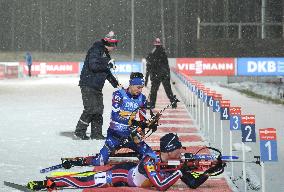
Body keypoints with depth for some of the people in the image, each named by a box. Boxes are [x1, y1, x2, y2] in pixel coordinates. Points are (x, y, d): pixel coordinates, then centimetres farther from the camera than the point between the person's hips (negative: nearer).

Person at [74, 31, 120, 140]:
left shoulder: (105, 53, 18)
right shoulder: (96, 50, -13)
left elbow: (106, 71, 27)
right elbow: (93, 66, -24)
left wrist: (115, 83, 24)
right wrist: (108, 64, -15)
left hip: (97, 86, 10)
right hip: (88, 85, -10)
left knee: (98, 110, 8)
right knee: (91, 109, -12)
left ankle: (96, 133, 13)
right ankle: (79, 131, -2)